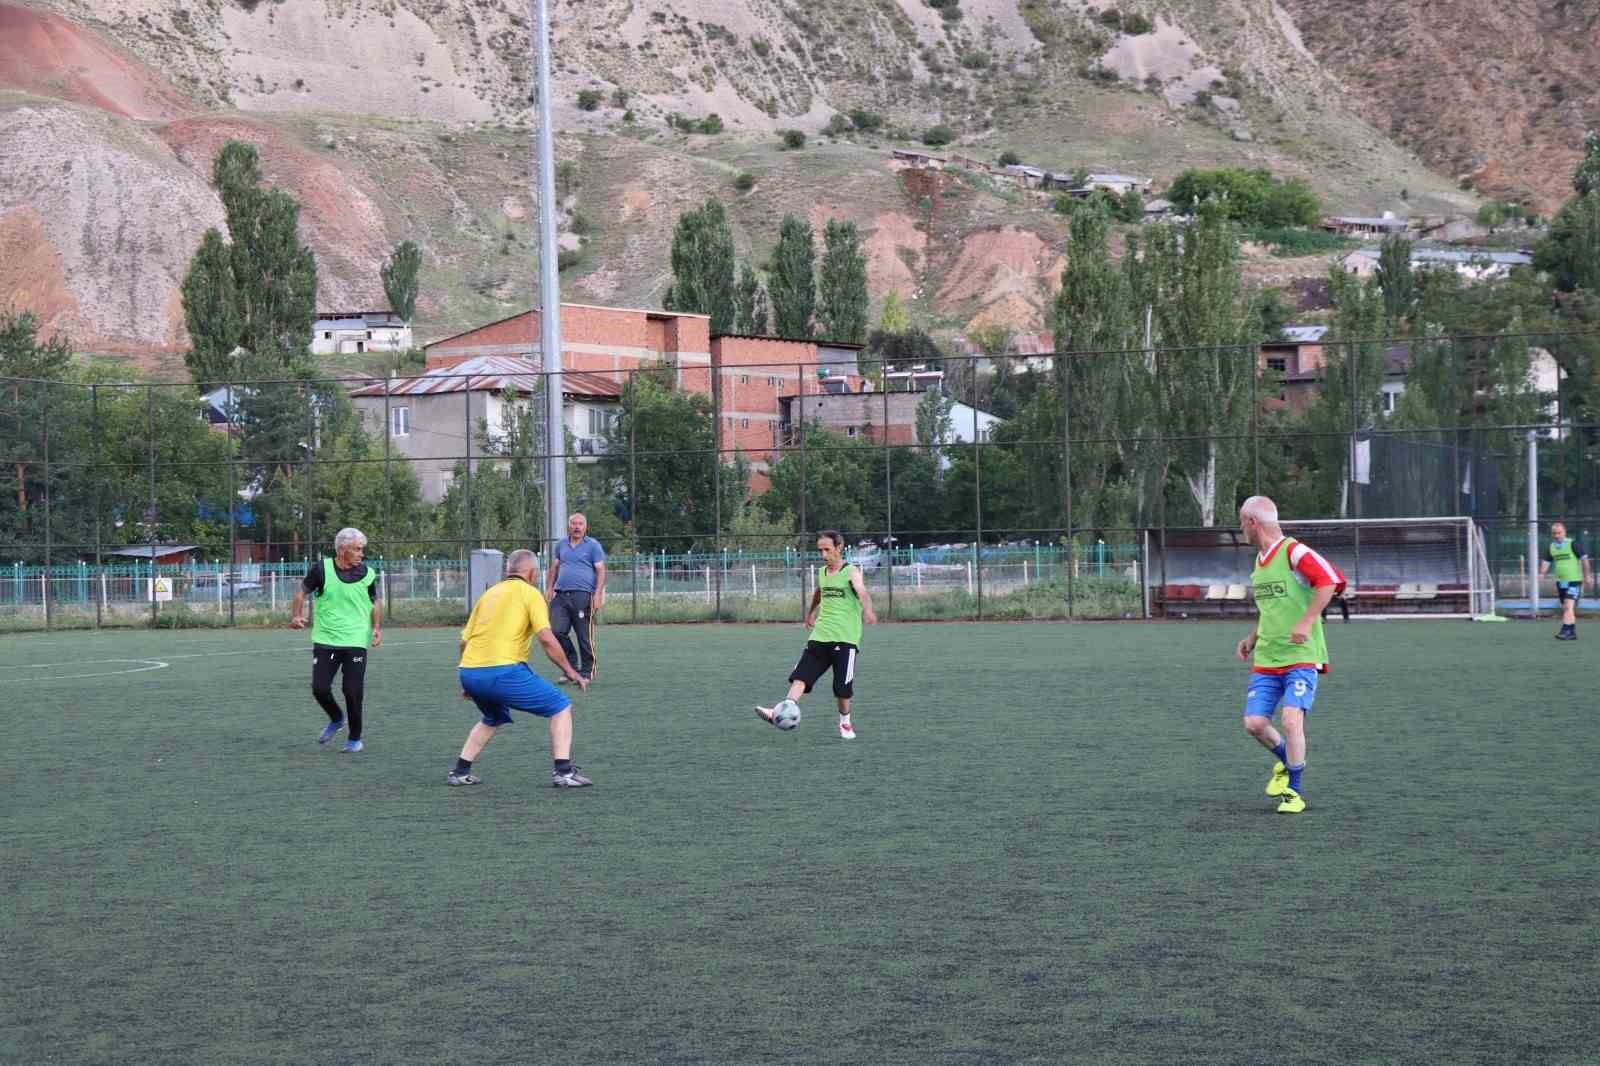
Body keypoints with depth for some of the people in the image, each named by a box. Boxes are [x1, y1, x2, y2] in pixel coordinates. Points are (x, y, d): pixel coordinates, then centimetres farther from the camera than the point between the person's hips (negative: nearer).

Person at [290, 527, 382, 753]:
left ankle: (355, 738, 17)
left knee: (353, 692, -4)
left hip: (356, 641, 0)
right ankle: (336, 719, 27)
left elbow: (375, 603, 13)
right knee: (319, 688, -5)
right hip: (325, 640, 0)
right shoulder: (322, 569, -5)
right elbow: (302, 591, 9)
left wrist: (377, 627, 0)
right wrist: (296, 615, -5)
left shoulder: (367, 574, -1)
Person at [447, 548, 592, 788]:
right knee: (561, 707, 6)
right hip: (503, 671, -7)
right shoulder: (530, 593, 4)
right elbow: (546, 638, -8)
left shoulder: (489, 593, 22)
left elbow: (465, 641, 24)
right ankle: (563, 771, -5)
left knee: (493, 719, 34)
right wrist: (569, 671, 1)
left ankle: (460, 772, 27)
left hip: (468, 672, 7)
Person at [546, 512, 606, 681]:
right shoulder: (561, 545, 17)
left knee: (584, 636, -3)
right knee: (557, 631, -5)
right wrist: (549, 588, 12)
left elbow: (601, 570, -2)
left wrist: (598, 594, -13)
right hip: (561, 596, 5)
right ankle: (572, 666, 10)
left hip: (583, 596, -4)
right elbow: (554, 567, 24)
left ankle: (586, 671, 9)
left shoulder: (593, 545, 3)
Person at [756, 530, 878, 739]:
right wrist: (810, 613, 48)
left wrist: (868, 611, -48)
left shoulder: (851, 572, -7)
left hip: (845, 638, -5)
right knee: (800, 675, -10)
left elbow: (862, 592, -28)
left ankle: (845, 722, 20)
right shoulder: (822, 573, 12)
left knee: (843, 686, -2)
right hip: (820, 635, 5)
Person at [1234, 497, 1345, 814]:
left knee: (1292, 720, -19)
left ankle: (1295, 792, -3)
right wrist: (1254, 638, 18)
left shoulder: (1293, 552, -11)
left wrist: (1307, 622, -29)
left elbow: (1330, 580, -22)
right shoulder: (1259, 561, 15)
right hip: (1266, 658, 7)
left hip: (1301, 656, -7)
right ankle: (1286, 762, 26)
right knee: (1254, 722, -3)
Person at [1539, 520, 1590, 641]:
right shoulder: (1551, 547, 5)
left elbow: (1584, 559, -6)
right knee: (1566, 608, 12)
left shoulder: (1573, 544, -11)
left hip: (1574, 581, -7)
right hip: (1560, 581, 7)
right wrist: (1541, 573, -5)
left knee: (1568, 606, -18)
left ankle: (1565, 631, -24)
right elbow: (1546, 562, 12)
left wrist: (1586, 576, -5)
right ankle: (1572, 632, 21)